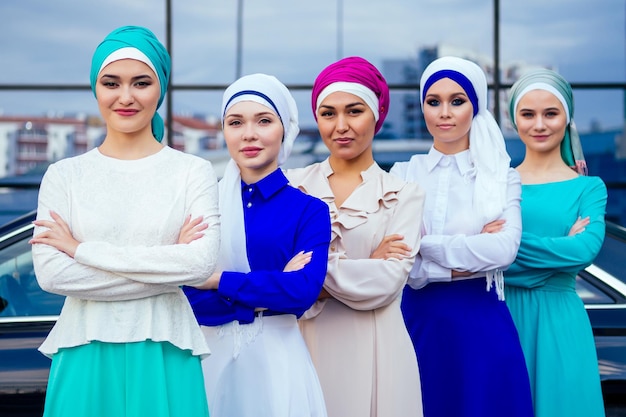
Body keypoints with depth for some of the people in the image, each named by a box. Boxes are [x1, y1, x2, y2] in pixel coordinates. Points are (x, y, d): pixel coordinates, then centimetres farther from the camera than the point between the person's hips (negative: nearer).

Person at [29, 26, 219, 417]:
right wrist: (164, 270, -12)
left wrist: (83, 250, -11)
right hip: (86, 357, 1)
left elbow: (201, 263, -13)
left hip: (164, 356, -1)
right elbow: (50, 272, -8)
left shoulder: (194, 172, 1)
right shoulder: (64, 175, 4)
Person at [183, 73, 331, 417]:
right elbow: (189, 297, -7)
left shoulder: (309, 210, -3)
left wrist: (218, 280, -14)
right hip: (212, 355, 2)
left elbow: (304, 290, -18)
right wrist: (274, 289, -15)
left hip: (275, 355, -1)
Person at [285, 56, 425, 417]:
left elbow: (387, 283, -11)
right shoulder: (293, 185, 5)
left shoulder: (404, 196, 1)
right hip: (305, 344, 1)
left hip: (372, 348, -1)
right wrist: (364, 269, -12)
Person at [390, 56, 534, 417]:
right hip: (420, 320, 1)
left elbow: (505, 249, -14)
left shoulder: (501, 176, 1)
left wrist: (426, 245, -14)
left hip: (483, 322, -1)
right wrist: (472, 252, -12)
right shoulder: (403, 175, 4)